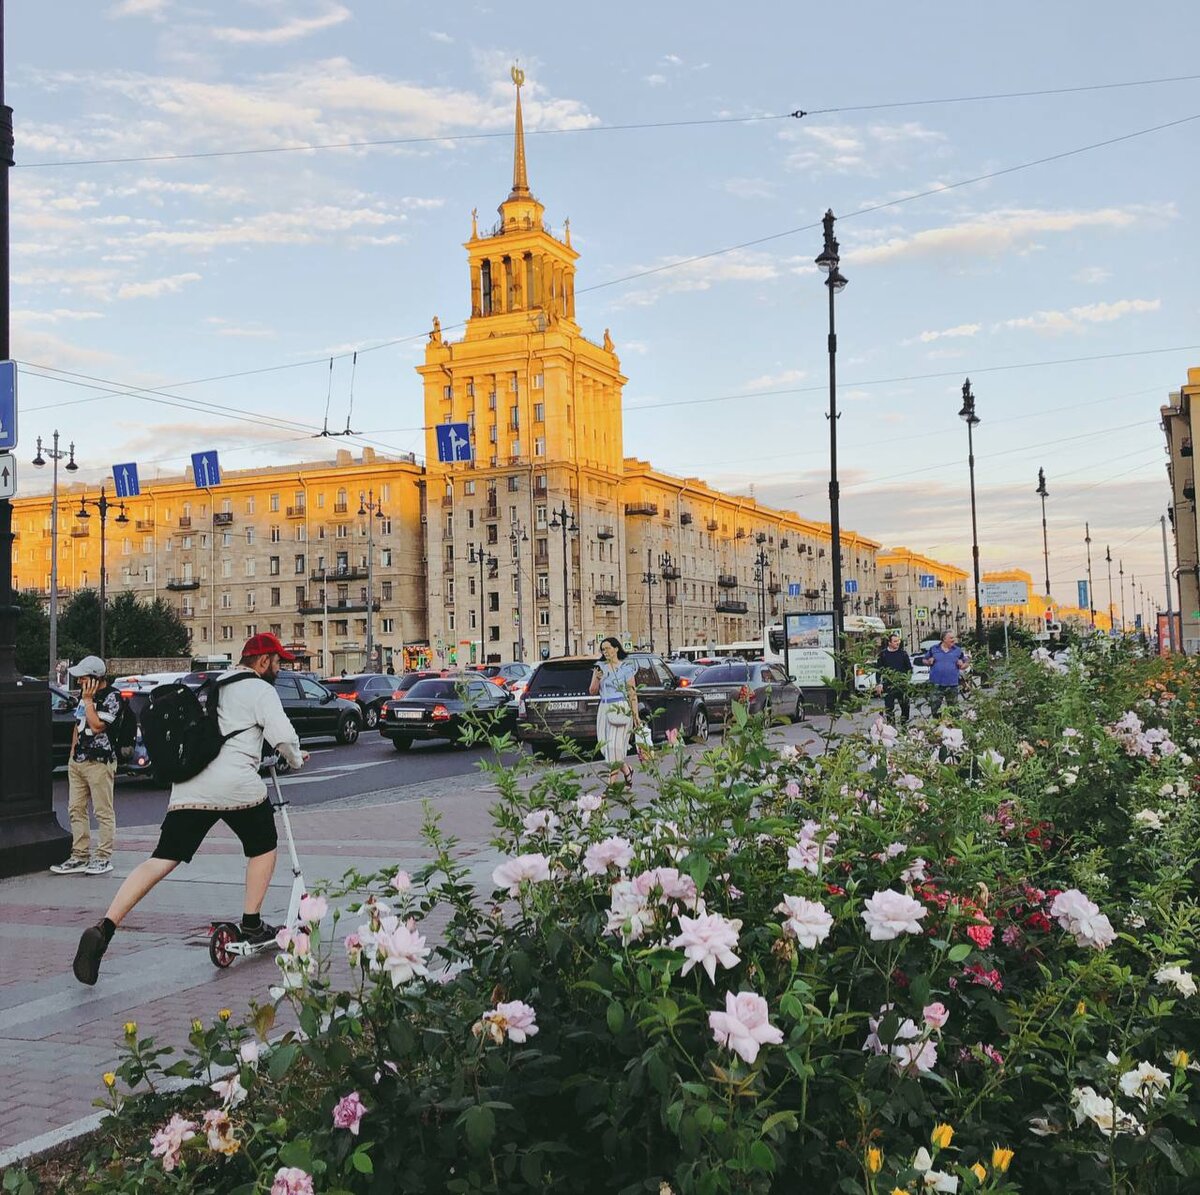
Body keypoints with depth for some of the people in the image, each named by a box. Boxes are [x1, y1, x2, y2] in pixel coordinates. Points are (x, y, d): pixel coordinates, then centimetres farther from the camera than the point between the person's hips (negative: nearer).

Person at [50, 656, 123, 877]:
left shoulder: (111, 697, -10)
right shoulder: (84, 694, 15)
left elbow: (97, 726, -20)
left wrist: (88, 700, -13)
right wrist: (73, 752, 17)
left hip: (100, 762, -8)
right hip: (78, 760, 8)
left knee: (103, 812, -2)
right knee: (76, 809, 8)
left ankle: (103, 858, 2)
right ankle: (80, 857, 13)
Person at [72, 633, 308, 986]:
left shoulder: (214, 686, 27)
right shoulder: (260, 689, 2)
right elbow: (283, 736, -8)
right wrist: (296, 759, 13)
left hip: (188, 788, 6)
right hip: (237, 784, -6)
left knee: (161, 860, -2)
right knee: (263, 848, 19)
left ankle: (104, 928, -16)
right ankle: (252, 925, 19)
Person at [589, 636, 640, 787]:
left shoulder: (626, 667, 1)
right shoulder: (600, 667, 11)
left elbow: (632, 692, -1)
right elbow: (592, 692, 10)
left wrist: (635, 715, -5)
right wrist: (597, 679, -10)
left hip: (621, 709, -5)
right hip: (604, 709, 5)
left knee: (615, 744, -11)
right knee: (605, 745, 2)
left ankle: (612, 782, -9)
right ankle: (627, 771, 23)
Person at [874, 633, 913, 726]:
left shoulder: (903, 653, 6)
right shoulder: (883, 654, 2)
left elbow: (909, 668, 11)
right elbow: (878, 669, 5)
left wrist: (907, 678, -1)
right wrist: (879, 683, -3)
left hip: (901, 685, 1)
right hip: (888, 686, -1)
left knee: (905, 706, 3)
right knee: (889, 707, -1)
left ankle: (904, 724, 17)